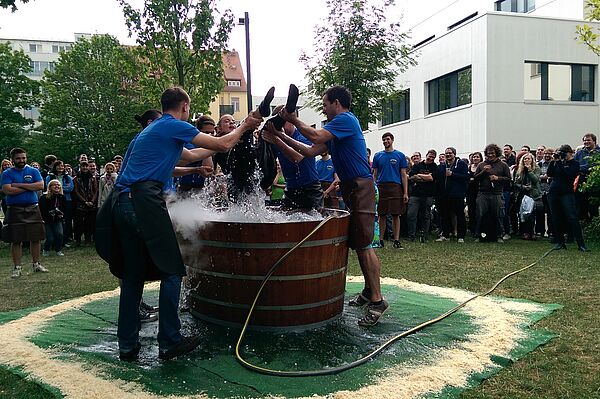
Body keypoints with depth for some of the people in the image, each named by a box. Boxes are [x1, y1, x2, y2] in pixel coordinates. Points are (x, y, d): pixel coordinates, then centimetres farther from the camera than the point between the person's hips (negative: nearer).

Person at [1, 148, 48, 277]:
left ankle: (36, 264, 18)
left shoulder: (33, 171, 7)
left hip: (32, 209, 2)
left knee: (36, 238, 5)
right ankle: (17, 267, 11)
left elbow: (40, 185, -8)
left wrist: (20, 185, -11)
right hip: (15, 210, -2)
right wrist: (29, 187, -9)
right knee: (16, 241, 1)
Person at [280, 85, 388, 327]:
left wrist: (294, 120, -5)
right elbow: (311, 152, 18)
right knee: (357, 244, 12)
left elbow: (315, 136, -20)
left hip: (360, 186, -10)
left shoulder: (345, 119, -7)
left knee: (363, 244, -13)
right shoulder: (338, 126, 22)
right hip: (350, 188, 10)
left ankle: (377, 300, -9)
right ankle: (368, 291, 22)